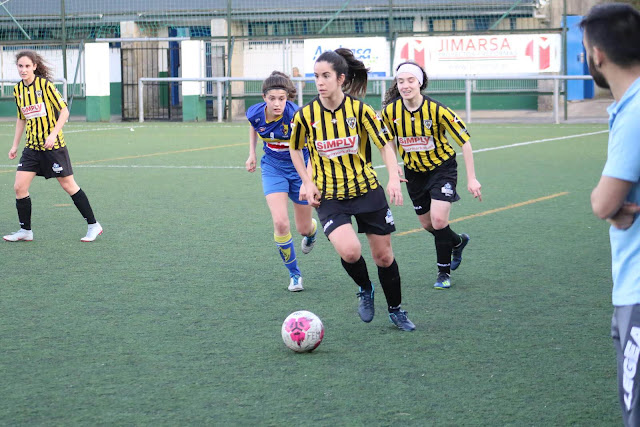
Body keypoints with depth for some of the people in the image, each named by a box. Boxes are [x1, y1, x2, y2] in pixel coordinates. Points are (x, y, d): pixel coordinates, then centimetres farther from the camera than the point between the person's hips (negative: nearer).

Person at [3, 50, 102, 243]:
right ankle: (25, 230, 9)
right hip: (32, 146, 5)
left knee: (68, 185, 1)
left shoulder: (45, 84, -12)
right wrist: (15, 145, 15)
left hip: (53, 145, -5)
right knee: (19, 187, -4)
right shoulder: (18, 89, 5)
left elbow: (64, 111, -11)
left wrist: (53, 134, -21)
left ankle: (93, 225, 12)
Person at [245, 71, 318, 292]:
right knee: (280, 222, -17)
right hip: (273, 168, 2)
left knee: (303, 228, 11)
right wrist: (252, 153, 7)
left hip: (300, 167, -2)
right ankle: (294, 274, 3)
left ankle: (311, 232, 53)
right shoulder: (255, 113, -16)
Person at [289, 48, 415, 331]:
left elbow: (385, 145, -6)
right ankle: (364, 289, 10)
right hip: (329, 197, -1)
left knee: (383, 255, 7)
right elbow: (295, 149, 10)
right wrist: (308, 182, -2)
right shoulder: (306, 115, -8)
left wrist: (394, 178, -22)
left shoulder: (359, 109, -10)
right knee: (349, 251, -24)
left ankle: (396, 310, 31)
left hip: (367, 190, 1)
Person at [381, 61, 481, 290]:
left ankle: (444, 272, 2)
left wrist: (471, 178, -18)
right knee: (427, 224, 12)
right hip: (414, 171, 4)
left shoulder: (437, 110, -24)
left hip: (442, 167, -4)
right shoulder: (390, 111, -14)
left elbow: (464, 141, -16)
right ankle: (457, 241, 44)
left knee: (439, 220, -17)